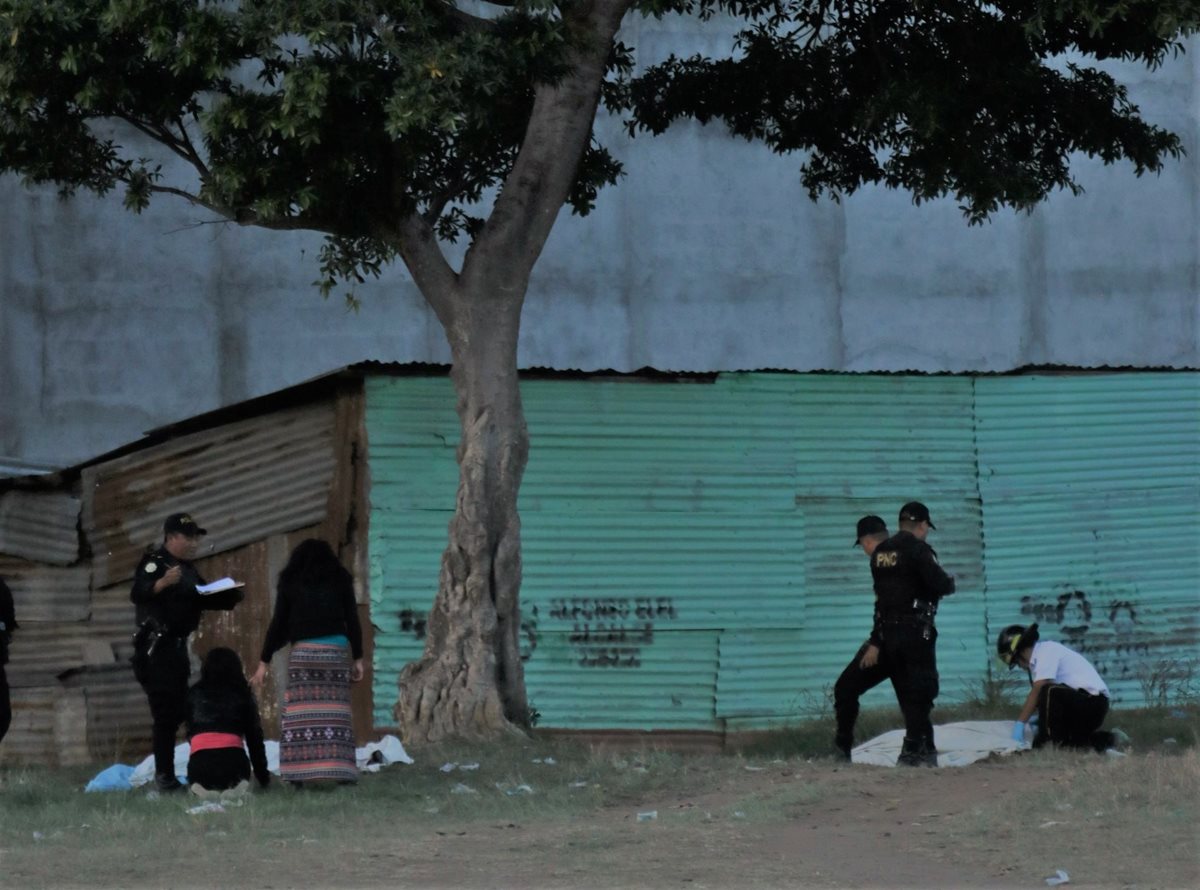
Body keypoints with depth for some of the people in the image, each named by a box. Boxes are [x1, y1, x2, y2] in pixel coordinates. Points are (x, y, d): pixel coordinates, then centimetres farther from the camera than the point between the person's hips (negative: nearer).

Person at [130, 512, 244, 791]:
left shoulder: (187, 569, 16)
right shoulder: (155, 563, -11)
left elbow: (203, 599, 26)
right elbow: (137, 594, -26)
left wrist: (230, 596, 7)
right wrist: (161, 583, -45)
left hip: (177, 647, 9)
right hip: (156, 649, -9)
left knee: (178, 711, 14)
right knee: (165, 711, -13)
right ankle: (164, 776, -13)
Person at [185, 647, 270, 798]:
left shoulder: (194, 693, 16)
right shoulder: (243, 694, 13)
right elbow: (254, 738, 16)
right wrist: (263, 778, 24)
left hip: (200, 764, 1)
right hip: (233, 761, -1)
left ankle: (203, 790, -5)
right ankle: (236, 788, -6)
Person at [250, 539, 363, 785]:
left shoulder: (290, 583, 10)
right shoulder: (340, 581, 12)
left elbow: (277, 624, 7)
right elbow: (352, 621, 8)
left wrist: (264, 663, 10)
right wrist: (358, 658, 11)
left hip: (303, 652, -1)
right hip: (336, 651, 1)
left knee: (301, 714, -4)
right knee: (335, 712, 0)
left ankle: (299, 773, -11)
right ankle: (341, 770, -6)